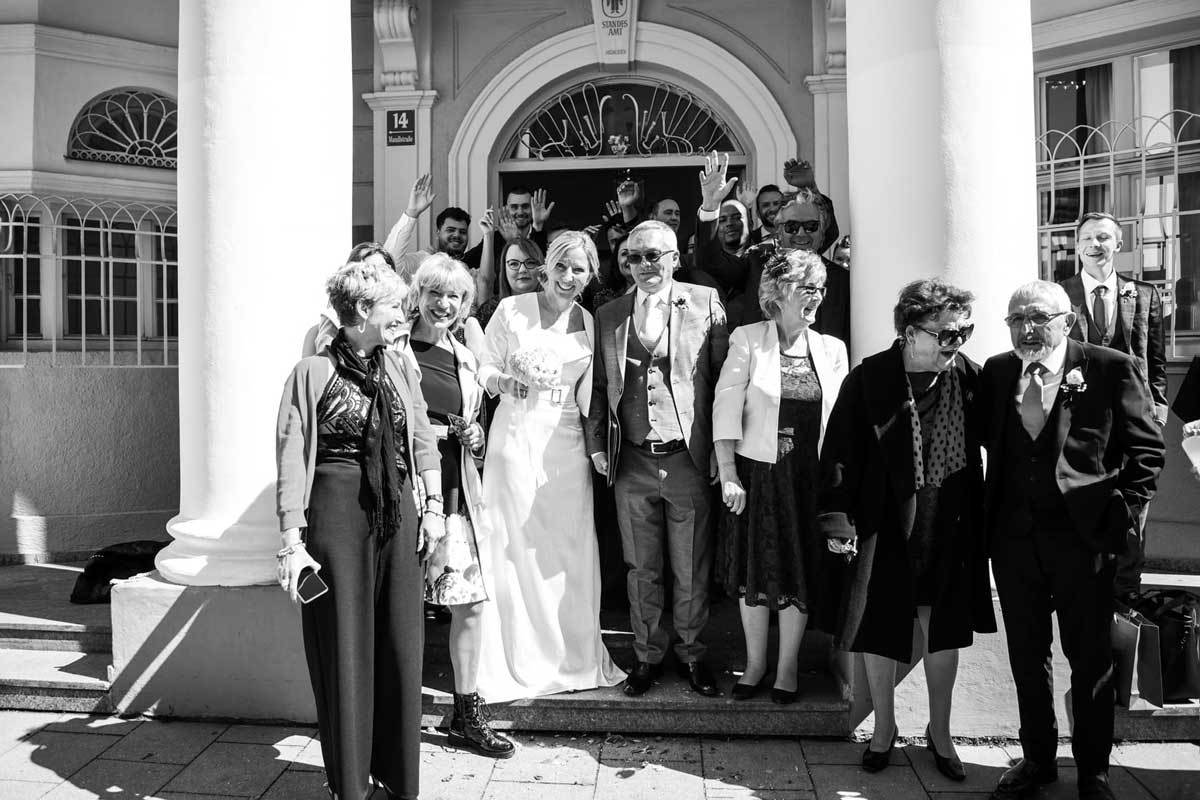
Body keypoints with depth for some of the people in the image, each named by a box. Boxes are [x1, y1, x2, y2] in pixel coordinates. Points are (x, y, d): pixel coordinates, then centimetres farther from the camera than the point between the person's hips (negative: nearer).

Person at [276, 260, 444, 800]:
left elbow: (423, 440, 15)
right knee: (345, 648, 4)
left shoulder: (399, 368, 10)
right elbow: (291, 460, -8)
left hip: (398, 515, 5)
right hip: (337, 512, -5)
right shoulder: (312, 372, -6)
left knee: (400, 645, 9)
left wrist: (433, 504, 7)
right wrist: (293, 541, -12)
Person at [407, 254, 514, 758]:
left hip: (454, 492, 5)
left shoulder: (464, 359, 15)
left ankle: (467, 716, 20)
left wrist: (473, 436, 3)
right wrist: (432, 431, -11)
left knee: (469, 604, 4)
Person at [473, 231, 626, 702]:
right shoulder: (511, 310, 0)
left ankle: (575, 657, 23)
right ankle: (513, 663, 13)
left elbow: (588, 393, 11)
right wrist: (504, 382, -17)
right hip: (516, 438, -3)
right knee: (511, 547, -1)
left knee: (571, 550, 6)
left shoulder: (590, 323, 9)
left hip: (567, 444, 3)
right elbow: (485, 368, 3)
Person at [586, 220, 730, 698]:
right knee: (641, 568, 12)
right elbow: (598, 386, 12)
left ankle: (692, 654, 27)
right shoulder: (607, 316, 10)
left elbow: (725, 379, -1)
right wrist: (596, 444, 3)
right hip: (632, 461, 2)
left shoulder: (705, 304, 1)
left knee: (692, 569, 9)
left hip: (688, 459, -2)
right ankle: (647, 656, 27)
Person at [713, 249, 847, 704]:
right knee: (754, 568, 8)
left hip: (811, 478, 2)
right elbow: (726, 408, -10)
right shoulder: (747, 341, -4)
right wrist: (727, 473, -16)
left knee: (800, 571, 8)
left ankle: (787, 667, 25)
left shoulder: (832, 350, 6)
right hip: (757, 473, -2)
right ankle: (755, 663, 26)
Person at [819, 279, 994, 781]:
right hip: (885, 525, -2)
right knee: (880, 629, 10)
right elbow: (840, 452, -9)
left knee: (944, 629, 14)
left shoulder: (969, 376, -3)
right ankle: (884, 728, 32)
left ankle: (939, 732, 35)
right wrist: (838, 520, -13)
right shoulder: (869, 378, -11)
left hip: (951, 527, 2)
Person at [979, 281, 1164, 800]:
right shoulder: (996, 372, 5)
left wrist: (1121, 518, -9)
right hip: (1014, 538, 4)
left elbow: (1147, 450, -3)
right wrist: (987, 517, 5)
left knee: (1090, 659, 10)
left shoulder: (1111, 369, -6)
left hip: (1083, 538, -3)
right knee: (1026, 656, 15)